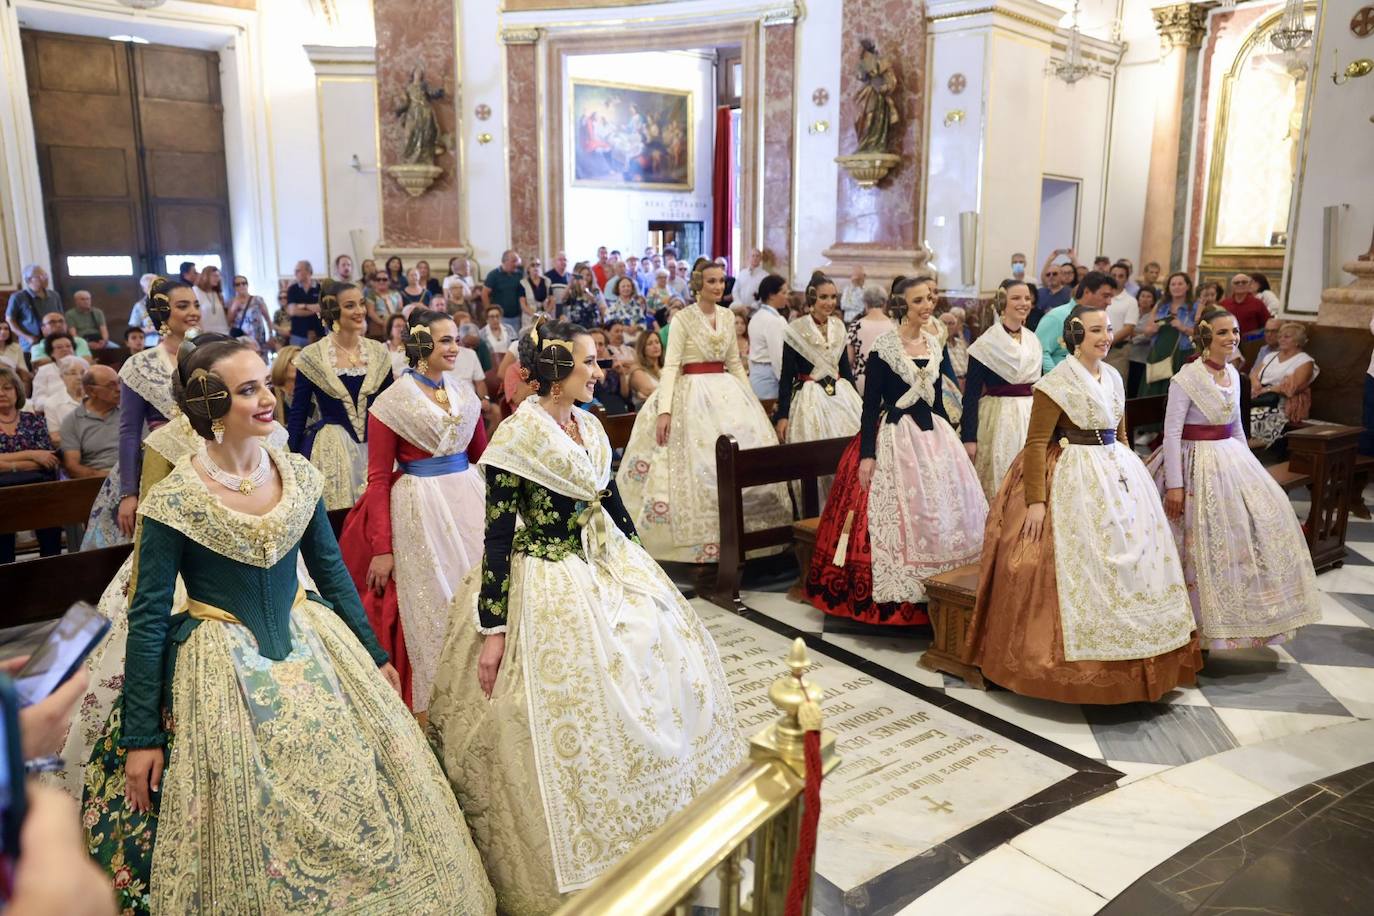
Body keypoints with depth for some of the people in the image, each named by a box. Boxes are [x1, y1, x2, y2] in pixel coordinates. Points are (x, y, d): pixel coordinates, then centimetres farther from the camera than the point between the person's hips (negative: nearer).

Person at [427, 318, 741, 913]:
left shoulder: (588, 425, 3)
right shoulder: (517, 436, -19)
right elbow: (497, 536, -18)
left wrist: (637, 561, 19)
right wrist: (492, 629, -18)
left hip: (610, 568, 8)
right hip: (550, 587, -8)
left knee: (661, 667, 15)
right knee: (571, 711, 1)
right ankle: (578, 866, 25)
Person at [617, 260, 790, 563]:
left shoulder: (728, 317, 10)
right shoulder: (683, 318, -6)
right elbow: (670, 366, -12)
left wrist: (750, 398, 15)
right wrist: (664, 410, -21)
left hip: (727, 392, 6)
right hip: (694, 394, -6)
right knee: (698, 466, -6)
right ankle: (697, 542, 4)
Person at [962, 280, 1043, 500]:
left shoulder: (1034, 341, 9)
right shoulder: (986, 343, -9)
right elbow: (971, 394, -10)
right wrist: (968, 437, -14)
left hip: (1032, 418, 5)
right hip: (997, 418, -5)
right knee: (997, 486, 2)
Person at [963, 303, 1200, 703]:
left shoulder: (1114, 377, 10)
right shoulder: (1057, 382, -12)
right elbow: (1036, 443, -16)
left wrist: (1129, 474, 20)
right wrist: (1036, 501, -21)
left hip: (1118, 475, 8)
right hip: (1073, 481, -8)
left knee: (1132, 559, 10)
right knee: (1079, 566, -4)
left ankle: (1124, 659, 24)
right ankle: (1075, 665, 10)